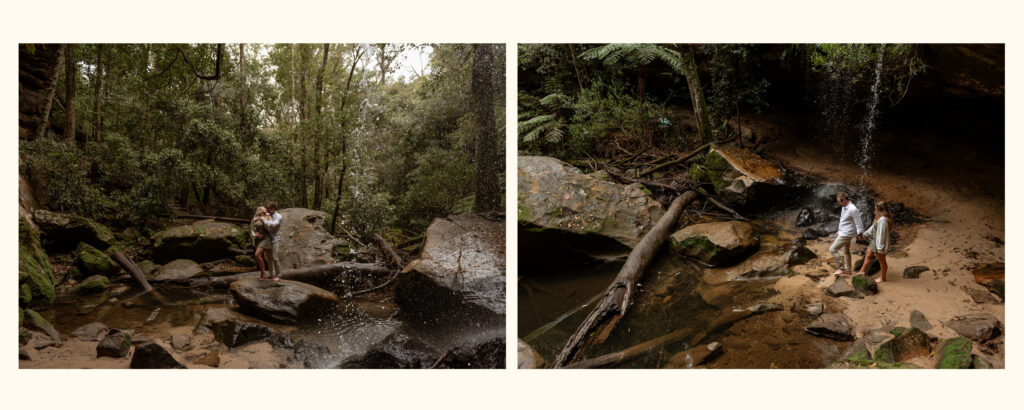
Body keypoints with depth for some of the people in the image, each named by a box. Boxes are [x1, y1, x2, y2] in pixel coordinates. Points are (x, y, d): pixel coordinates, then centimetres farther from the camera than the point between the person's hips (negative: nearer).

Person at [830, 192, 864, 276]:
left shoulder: (852, 209, -24)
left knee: (832, 249, -10)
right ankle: (847, 270, 31)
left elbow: (859, 223, -21)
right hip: (843, 233, 10)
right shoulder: (844, 207, 6)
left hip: (846, 234, -10)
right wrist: (839, 231, 24)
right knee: (846, 251, 19)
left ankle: (842, 268, -2)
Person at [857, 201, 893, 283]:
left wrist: (879, 248, -23)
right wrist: (866, 233, 26)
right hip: (874, 241, 10)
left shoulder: (883, 220, -31)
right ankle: (863, 271, 37)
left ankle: (882, 278, 27)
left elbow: (881, 234, -28)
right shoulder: (879, 218, -1)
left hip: (880, 243, -10)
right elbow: (873, 227, 16)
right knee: (868, 255, 21)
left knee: (881, 261, 10)